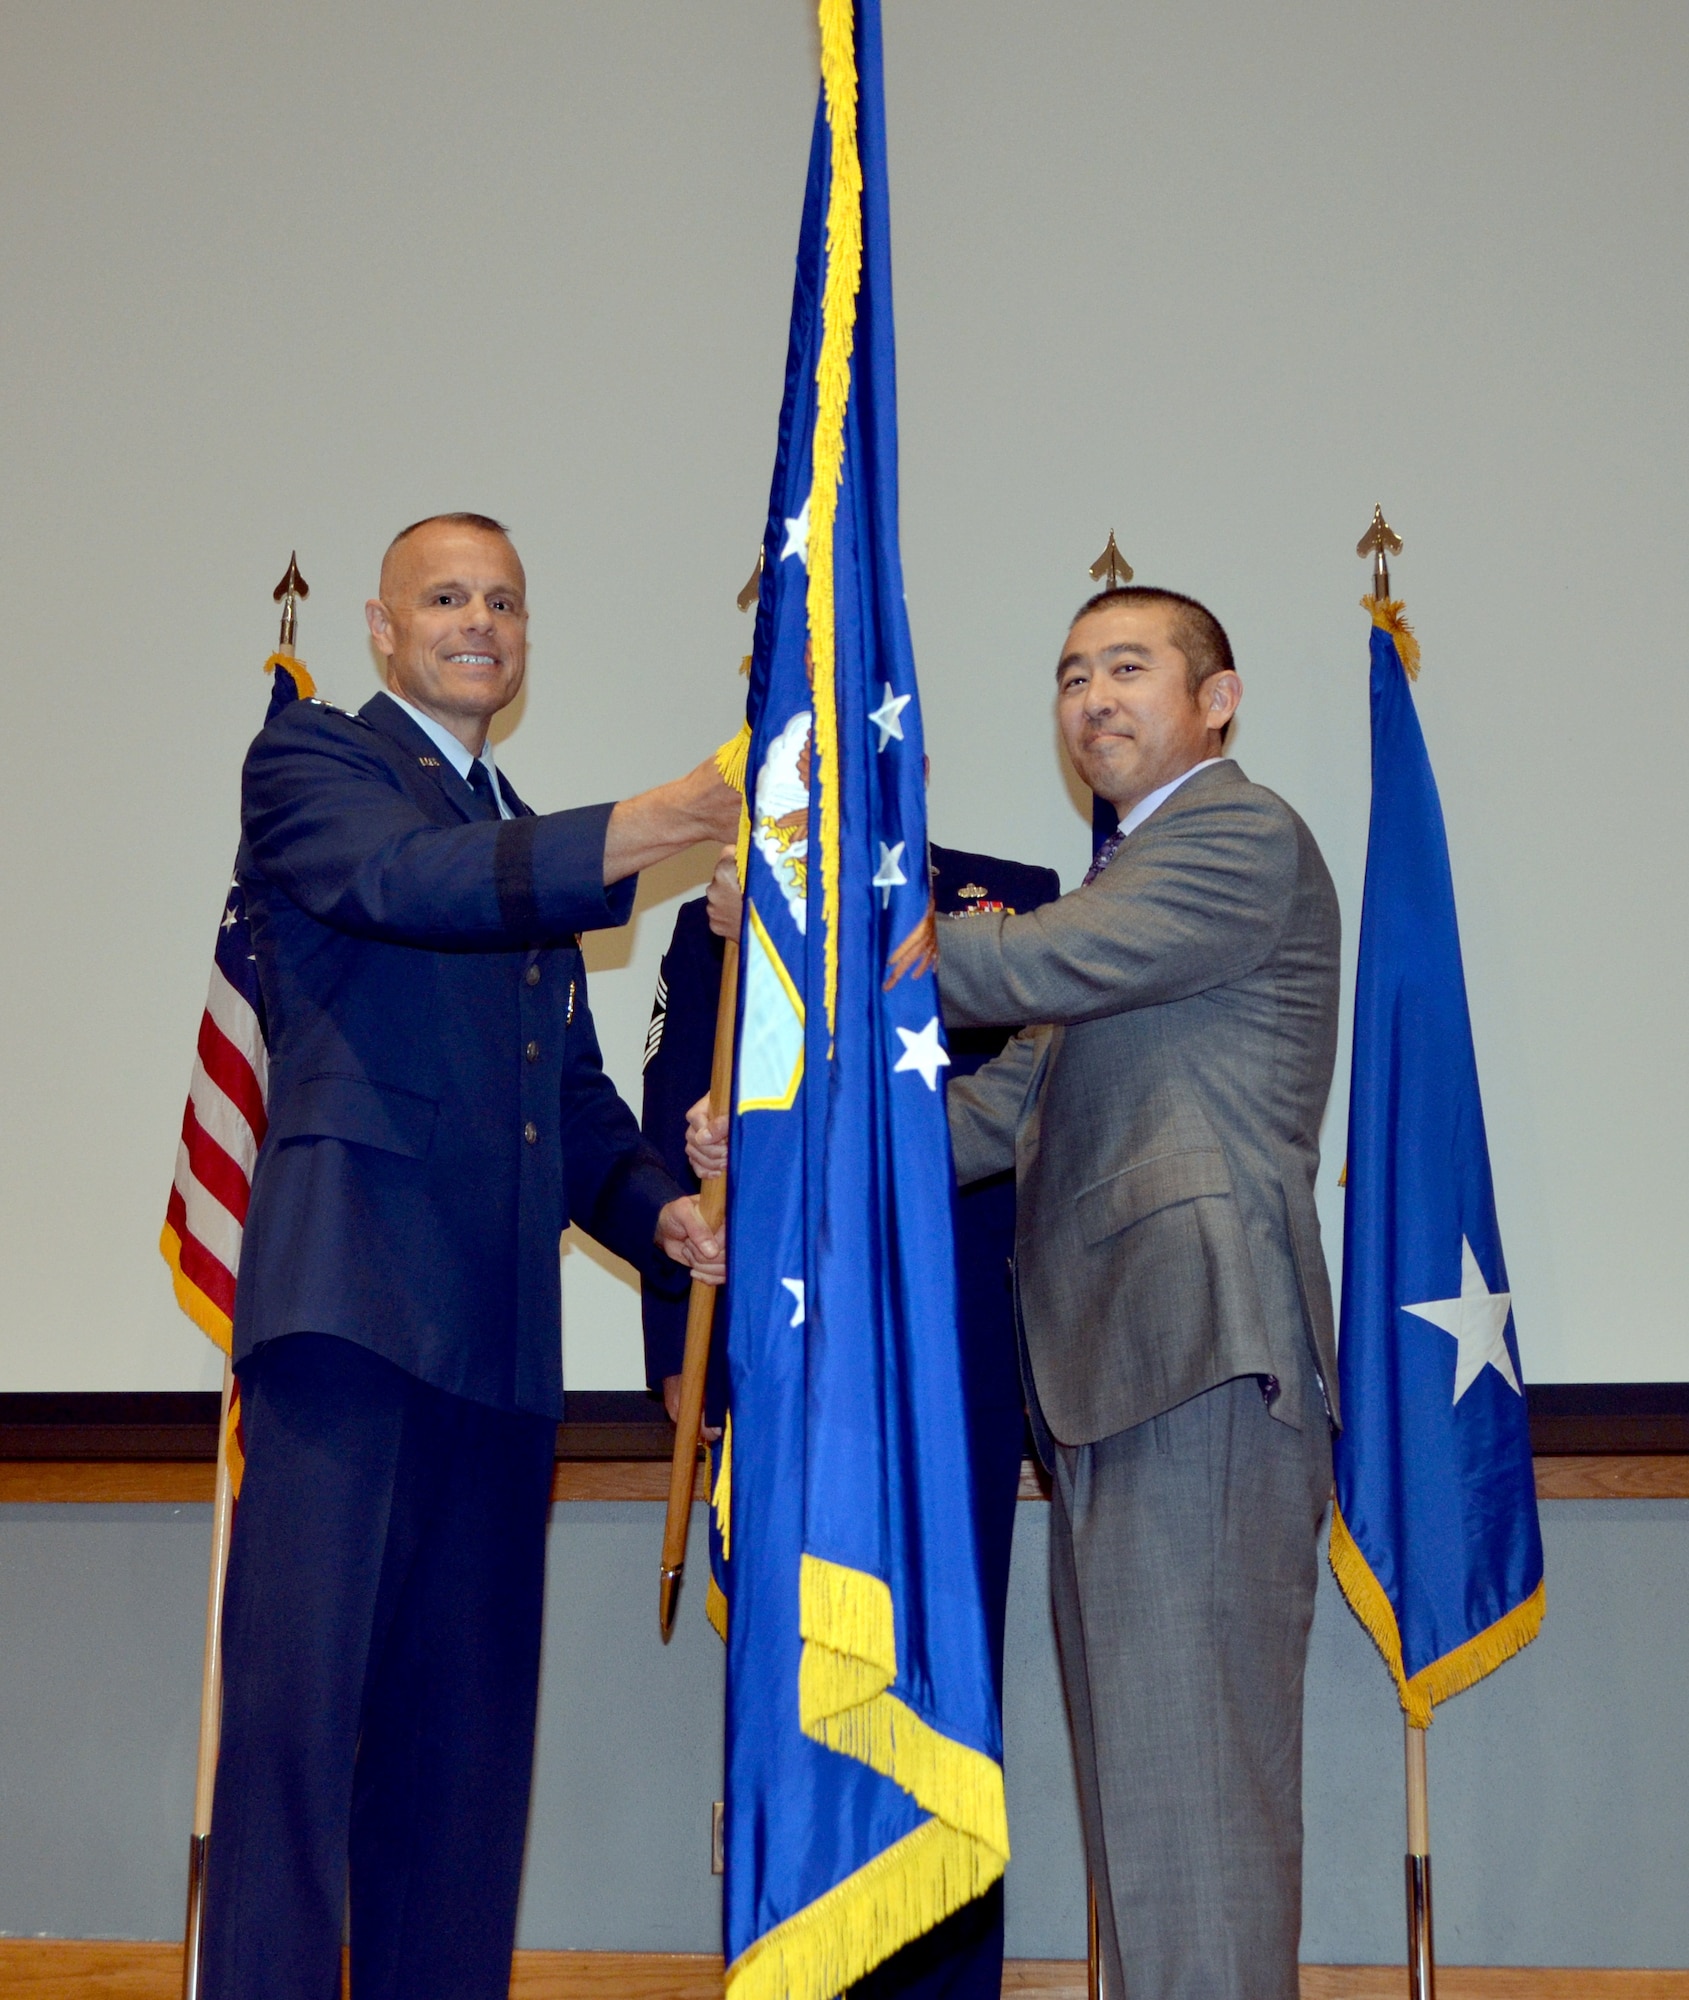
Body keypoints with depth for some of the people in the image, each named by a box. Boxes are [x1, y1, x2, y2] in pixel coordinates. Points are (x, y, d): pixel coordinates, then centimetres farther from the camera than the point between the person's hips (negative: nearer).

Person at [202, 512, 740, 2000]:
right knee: (301, 1682, -12)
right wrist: (617, 842, -31)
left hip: (498, 1320, 7)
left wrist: (655, 1207, 4)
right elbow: (396, 881, -18)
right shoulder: (309, 761, 5)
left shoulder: (527, 845, 26)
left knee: (463, 1711, 7)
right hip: (353, 1286, -7)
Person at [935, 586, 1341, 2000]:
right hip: (1108, 1368, 10)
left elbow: (1024, 967, -11)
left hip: (1201, 1357, -10)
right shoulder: (1132, 885, 28)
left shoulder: (1246, 836, -1)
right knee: (1134, 1780, 11)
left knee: (1191, 1772, -13)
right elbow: (1006, 1107, 23)